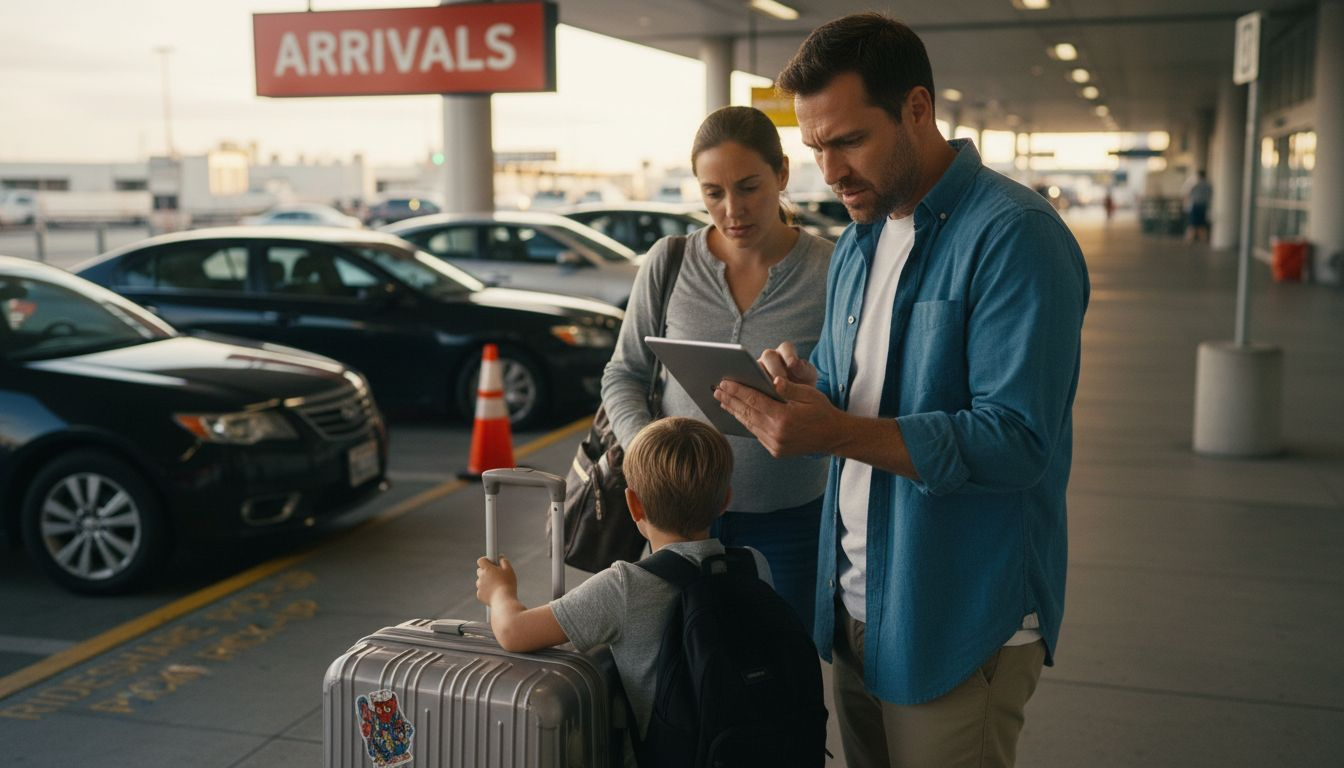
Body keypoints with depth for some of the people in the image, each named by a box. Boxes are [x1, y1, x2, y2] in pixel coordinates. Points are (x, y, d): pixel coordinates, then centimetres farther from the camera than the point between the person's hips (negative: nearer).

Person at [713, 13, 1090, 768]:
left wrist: (834, 432, -30)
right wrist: (804, 388, -9)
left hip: (960, 627, -8)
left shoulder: (1013, 236, -17)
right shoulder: (858, 243, 10)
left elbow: (1017, 442, -25)